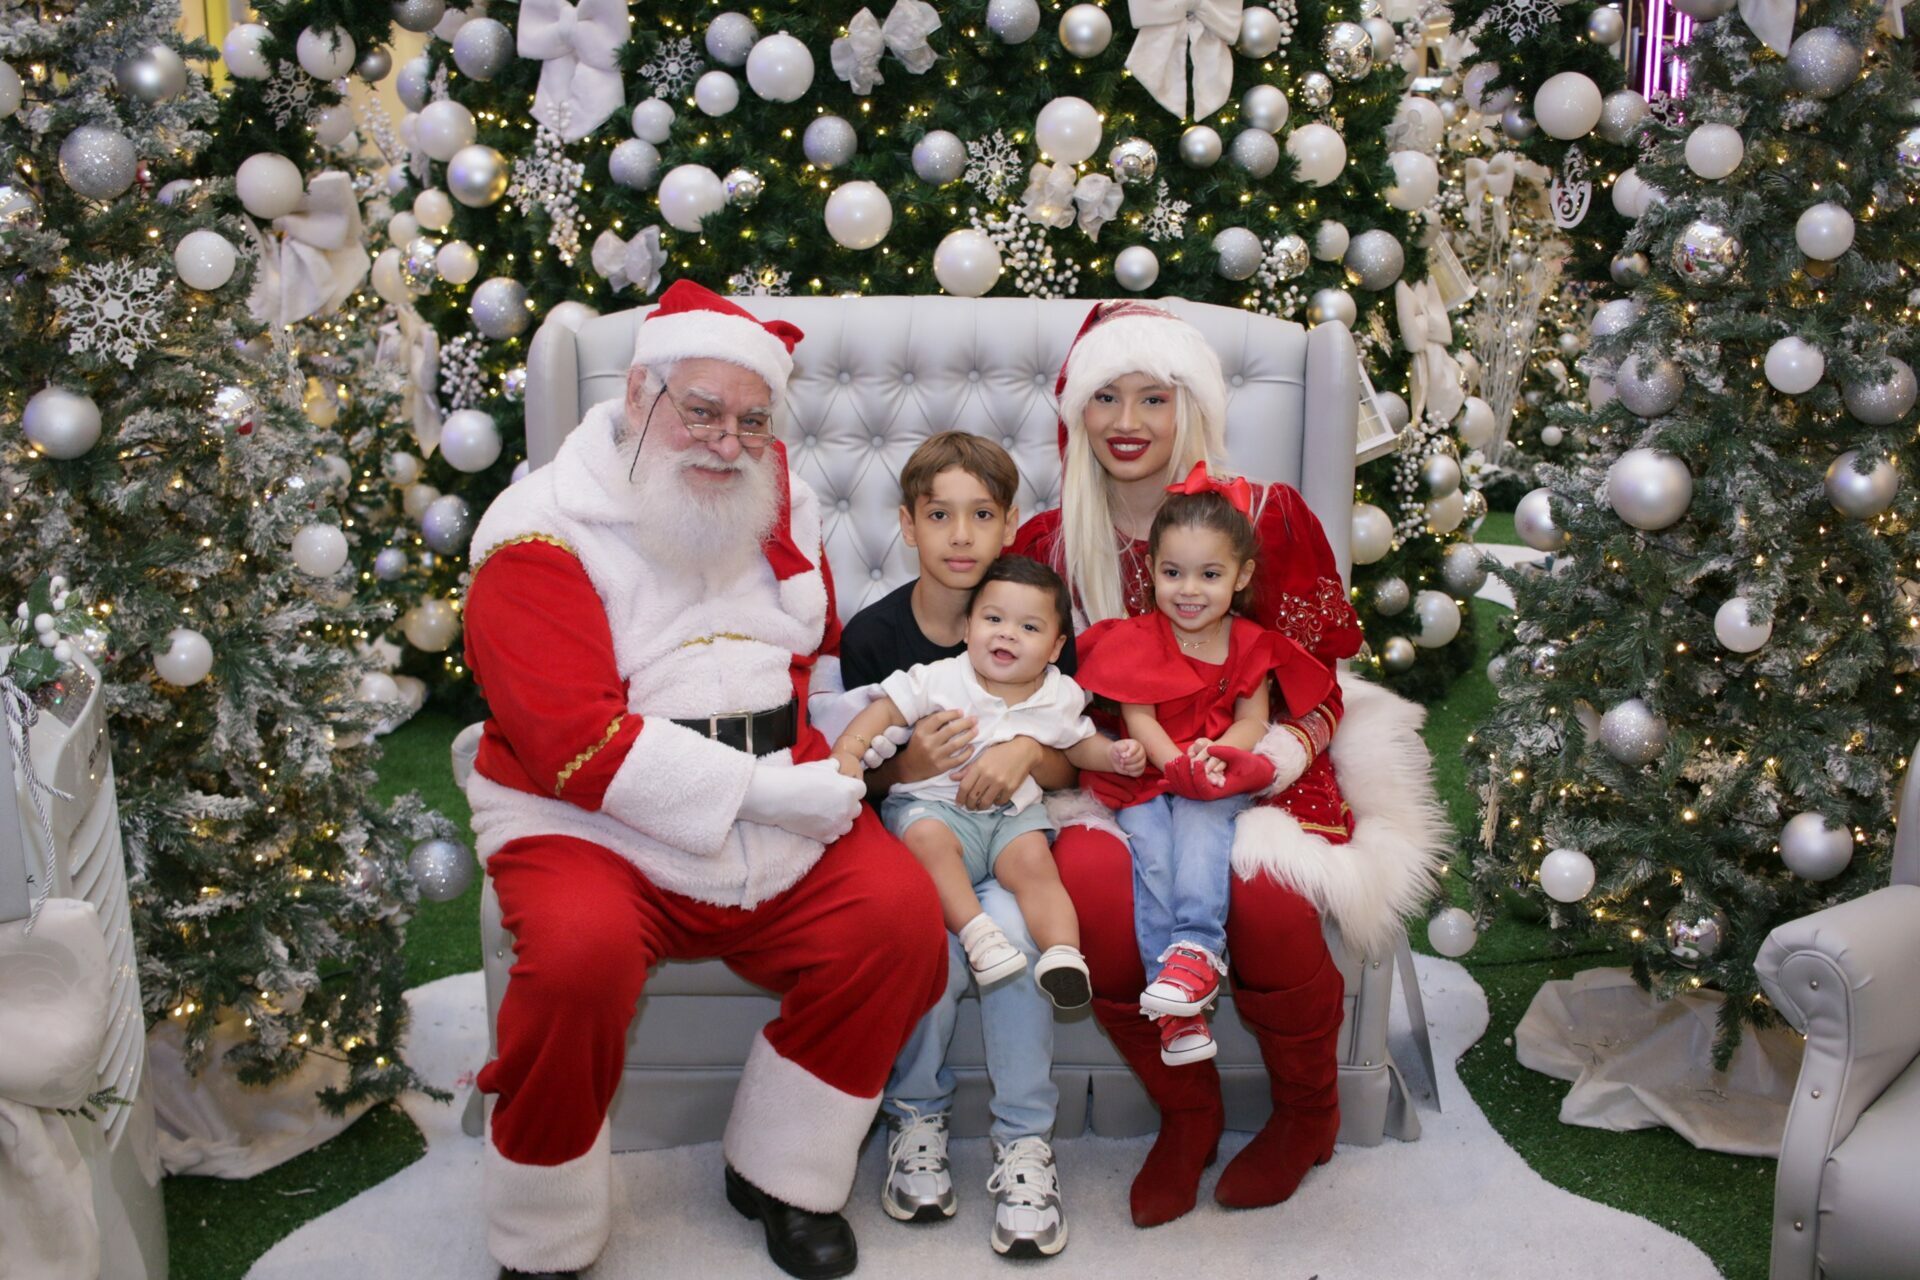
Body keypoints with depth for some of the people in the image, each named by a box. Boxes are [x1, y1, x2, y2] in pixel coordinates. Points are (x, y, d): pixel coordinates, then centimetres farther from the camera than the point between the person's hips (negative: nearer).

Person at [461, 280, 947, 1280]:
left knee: (903, 913, -17)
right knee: (581, 952, -33)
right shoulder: (544, 532, -7)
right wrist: (758, 789, -19)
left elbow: (824, 655, 27)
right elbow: (575, 742, -17)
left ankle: (781, 1176, 5)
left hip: (779, 821, 5)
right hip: (590, 826, -4)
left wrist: (848, 748, 5)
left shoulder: (778, 504, 12)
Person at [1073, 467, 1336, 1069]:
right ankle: (1177, 1004, -29)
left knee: (1200, 826, -32)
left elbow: (1252, 719, 1)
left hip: (1215, 776, 1)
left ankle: (1196, 950, -36)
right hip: (1145, 775, -1)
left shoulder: (1250, 643, 10)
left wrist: (1214, 756, -20)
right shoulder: (1135, 639, 5)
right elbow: (1138, 718, -4)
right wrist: (1176, 763, -21)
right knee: (1151, 849, -25)